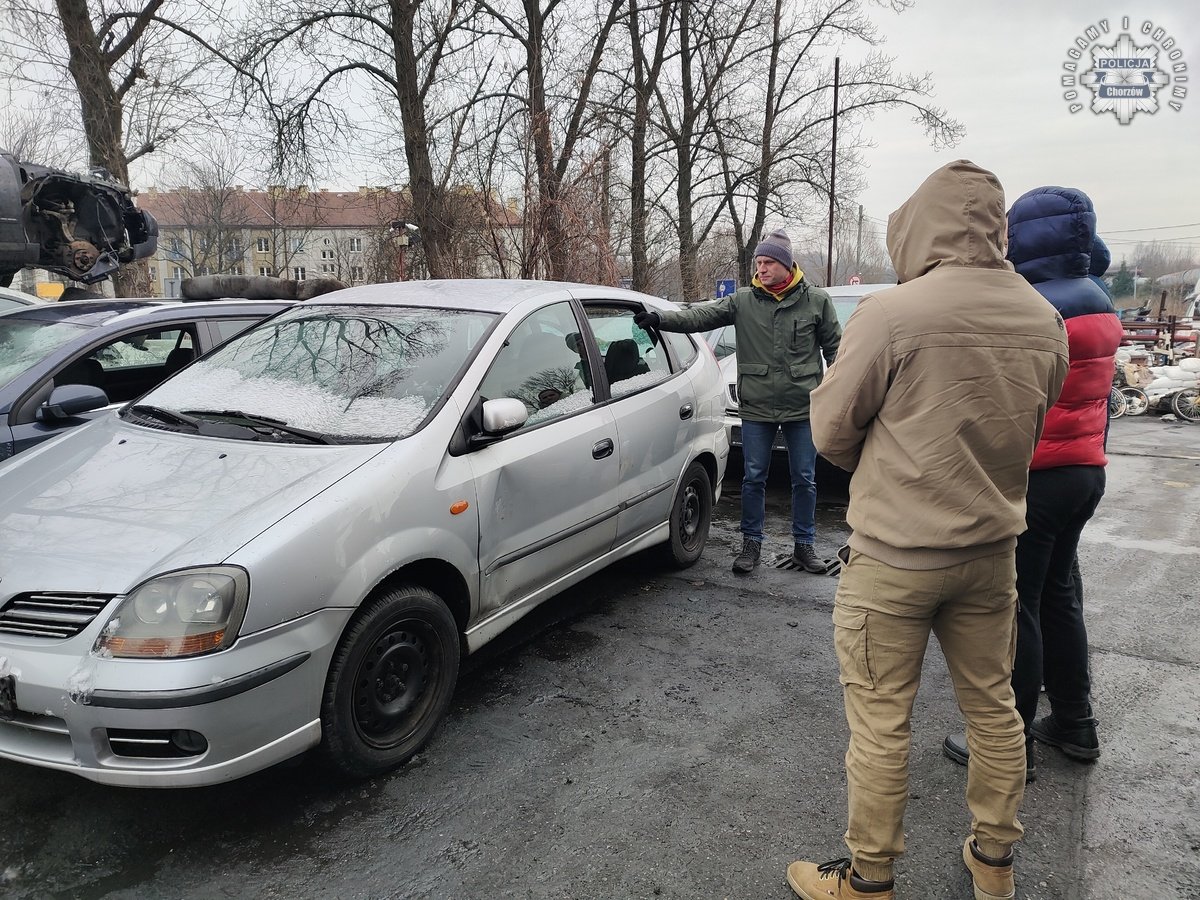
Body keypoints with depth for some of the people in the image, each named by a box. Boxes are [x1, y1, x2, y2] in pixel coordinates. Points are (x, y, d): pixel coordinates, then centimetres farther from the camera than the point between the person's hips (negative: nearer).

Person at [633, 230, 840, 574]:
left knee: (804, 480, 9)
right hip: (756, 407, 1)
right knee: (753, 478, 8)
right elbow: (701, 316, -10)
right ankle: (751, 543, 22)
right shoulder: (743, 301, 0)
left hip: (802, 407, 0)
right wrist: (659, 319, -23)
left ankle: (804, 545, 24)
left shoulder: (816, 300, 0)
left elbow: (834, 347, 6)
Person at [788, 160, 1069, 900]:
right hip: (992, 548, 6)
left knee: (881, 723, 7)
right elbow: (1028, 434, 12)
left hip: (895, 555, -6)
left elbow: (832, 429, -9)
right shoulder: (1044, 321, 1)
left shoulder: (892, 313, -18)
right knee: (993, 705, 20)